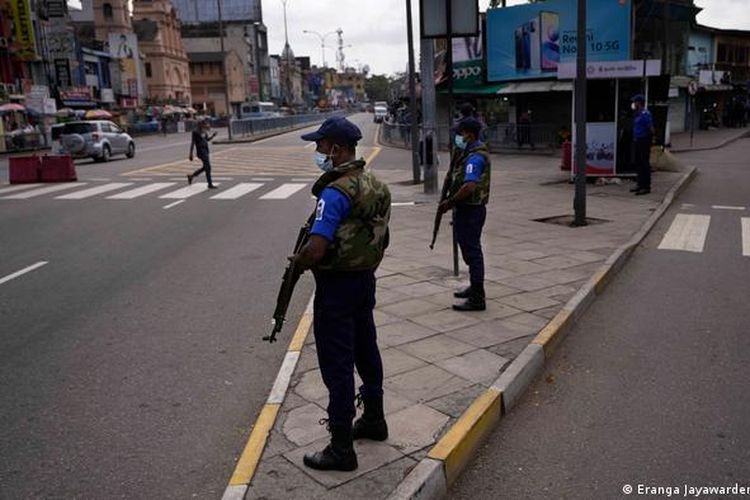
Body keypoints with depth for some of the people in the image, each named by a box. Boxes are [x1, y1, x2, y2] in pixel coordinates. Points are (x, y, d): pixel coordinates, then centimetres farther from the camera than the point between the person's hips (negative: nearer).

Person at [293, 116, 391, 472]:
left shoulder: (336, 192, -23)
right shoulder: (376, 185, 5)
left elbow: (315, 250, -28)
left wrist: (297, 261, -8)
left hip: (337, 286, -9)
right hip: (366, 279, 9)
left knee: (337, 365, 0)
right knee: (366, 351, 22)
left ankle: (341, 449, 11)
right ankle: (374, 420, 39)